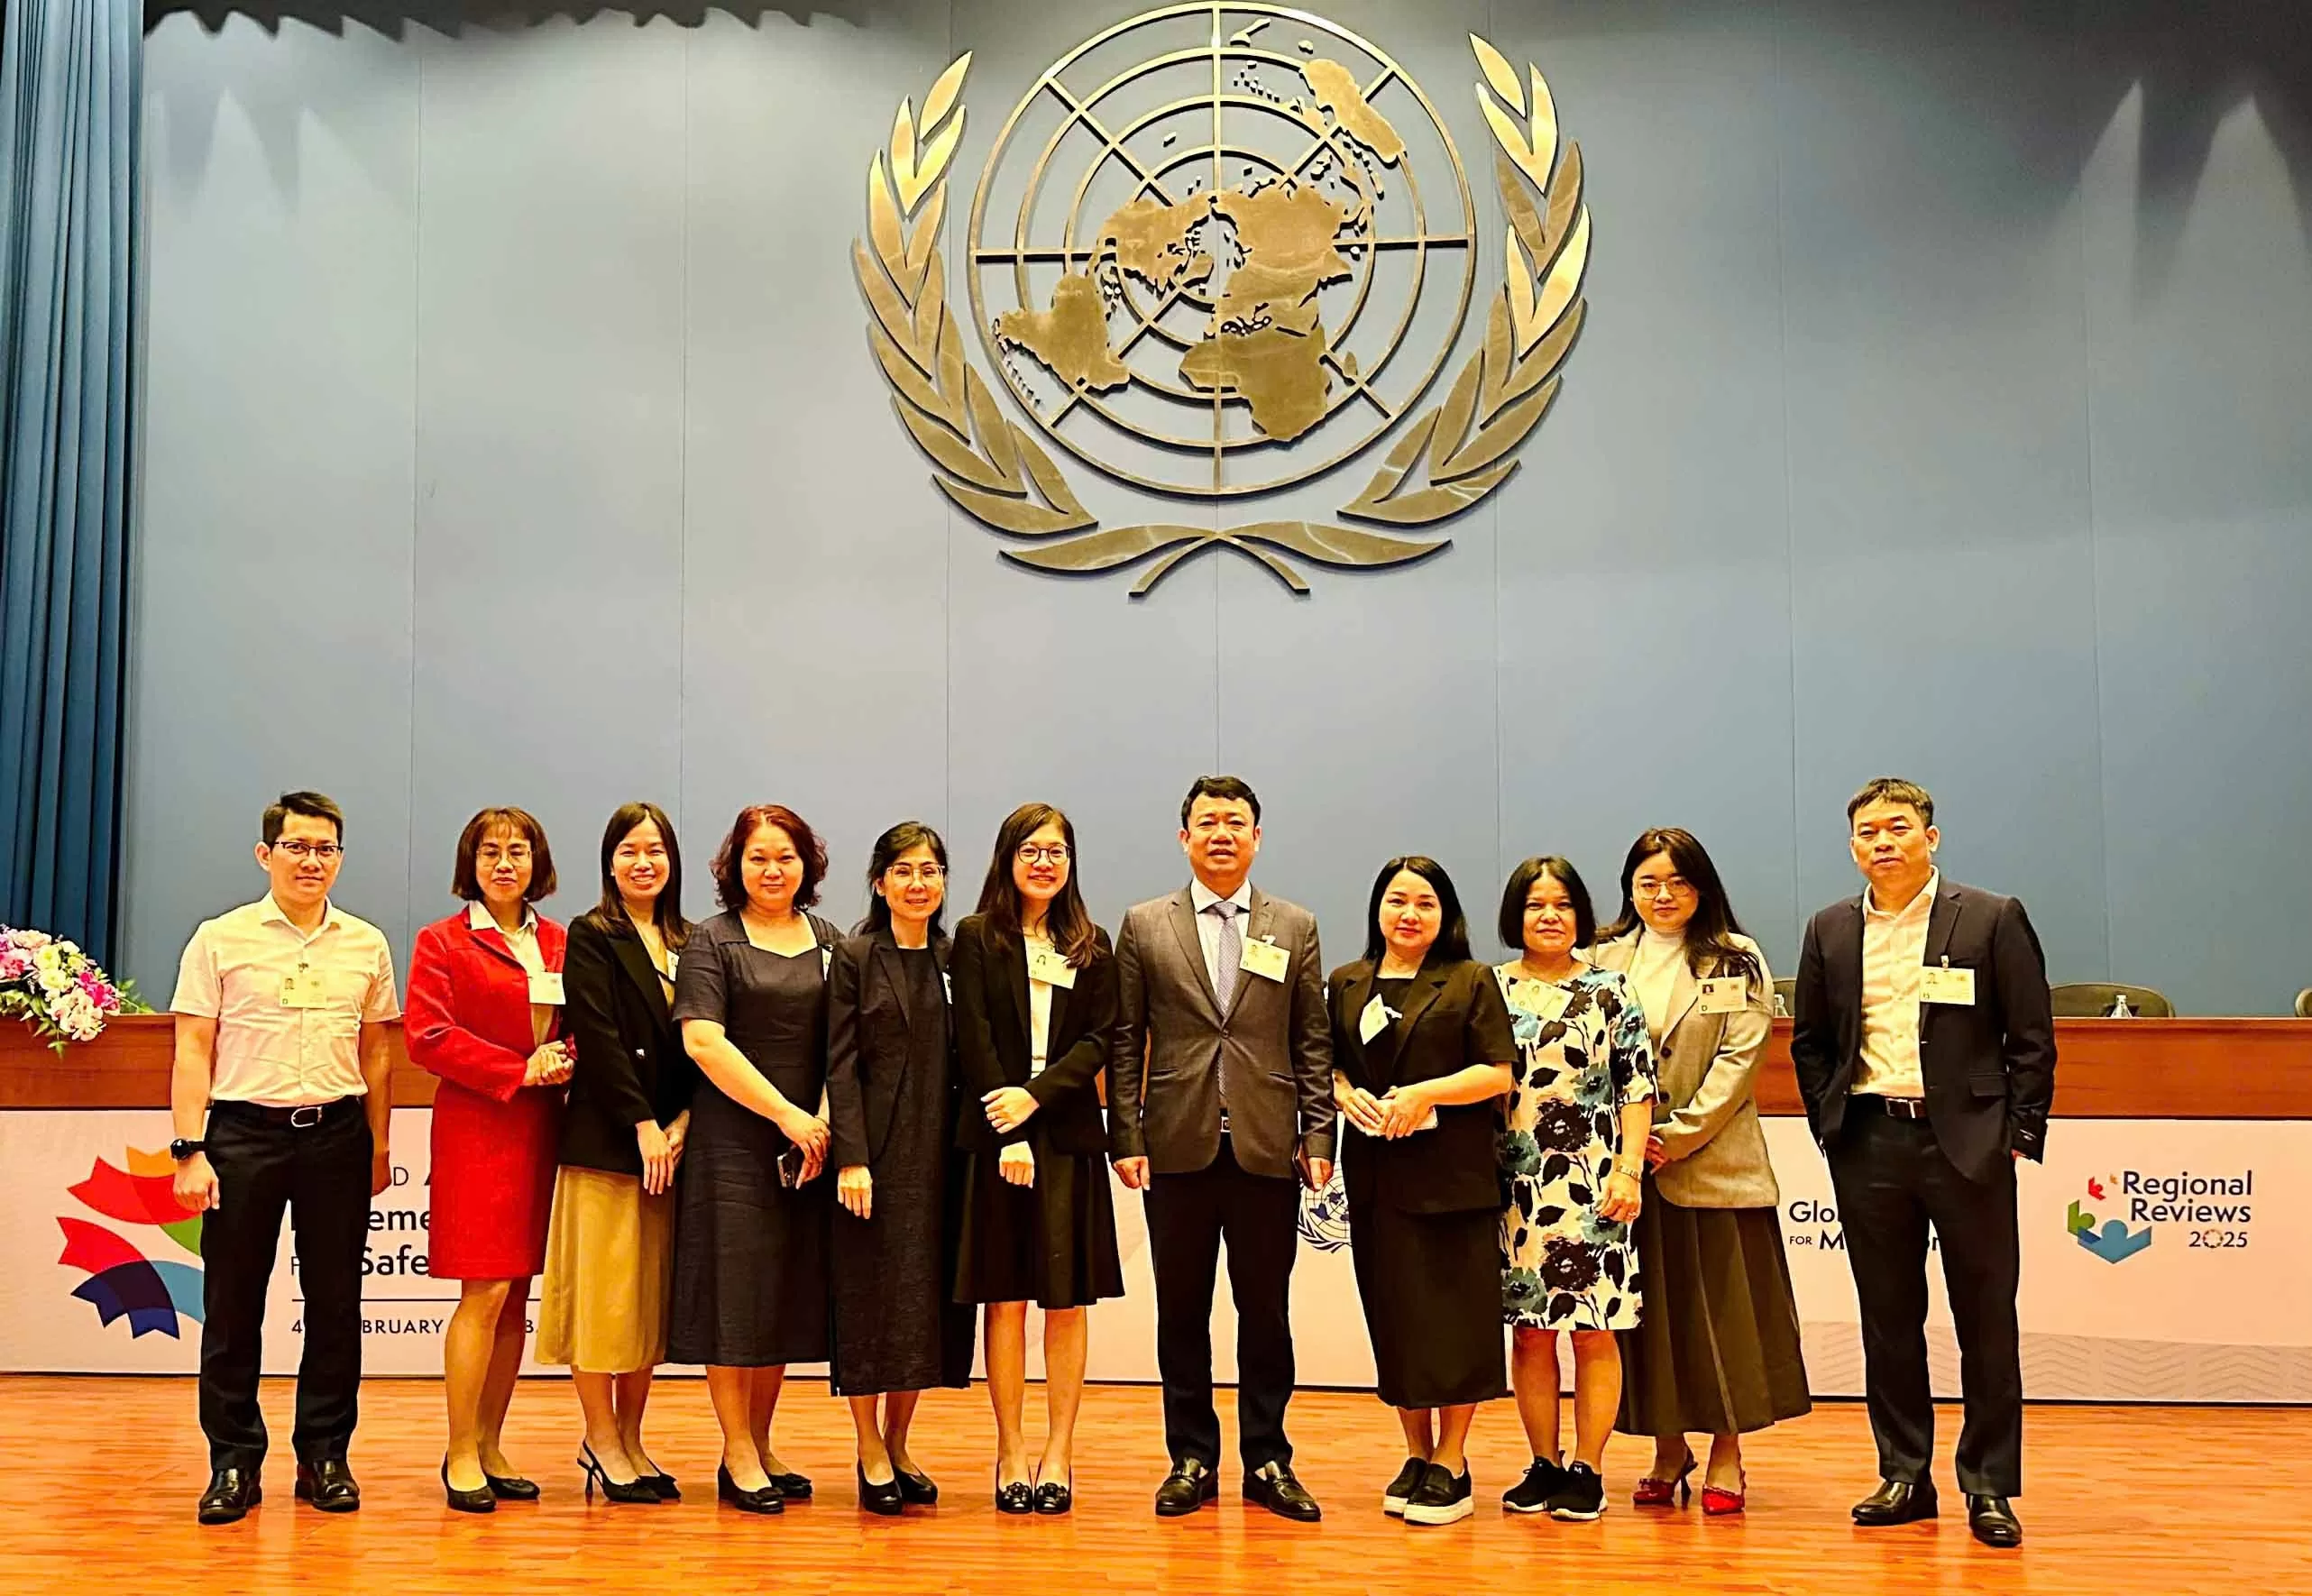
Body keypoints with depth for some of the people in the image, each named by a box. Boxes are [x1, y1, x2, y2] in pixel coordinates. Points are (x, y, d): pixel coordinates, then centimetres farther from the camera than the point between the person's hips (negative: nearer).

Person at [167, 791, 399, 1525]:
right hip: (244, 1132, -2)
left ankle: (324, 1457, 17)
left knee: (335, 1302, 6)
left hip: (337, 1134, 2)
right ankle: (234, 1463, 14)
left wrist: (378, 1147, 11)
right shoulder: (220, 940, 1)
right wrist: (189, 1150, -8)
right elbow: (192, 1053, -1)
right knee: (232, 1304, 2)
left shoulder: (366, 945, 8)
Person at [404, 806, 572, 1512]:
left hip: (543, 1130, 5)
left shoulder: (559, 943, 14)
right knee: (486, 1292, -8)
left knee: (515, 1297, 8)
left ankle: (490, 1447, 17)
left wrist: (566, 1060, -5)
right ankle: (460, 1454, 2)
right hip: (477, 1128, -5)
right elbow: (427, 1035, -8)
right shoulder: (442, 942, 1)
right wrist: (519, 1070, -12)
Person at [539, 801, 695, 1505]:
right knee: (602, 1288, -1)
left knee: (653, 1290, 8)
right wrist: (642, 1125, -15)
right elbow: (599, 1036, -10)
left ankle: (630, 1438, 17)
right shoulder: (591, 936, -1)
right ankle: (601, 1441, 9)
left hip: (671, 1137, 5)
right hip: (605, 1136, -5)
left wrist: (681, 1123, -5)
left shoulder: (688, 941, 13)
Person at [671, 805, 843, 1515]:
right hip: (733, 1141, -4)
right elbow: (703, 1041, -11)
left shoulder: (826, 941, 11)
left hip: (807, 1143, 4)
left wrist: (822, 1121, -8)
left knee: (787, 1295, 9)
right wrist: (785, 1114, -14)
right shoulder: (712, 941, -1)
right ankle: (737, 1458, 10)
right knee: (735, 1295, 0)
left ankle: (761, 1449, 21)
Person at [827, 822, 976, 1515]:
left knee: (928, 1298, 7)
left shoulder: (955, 958, 8)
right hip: (876, 1150, -4)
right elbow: (841, 1065, -6)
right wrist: (851, 1158, -14)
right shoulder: (855, 958, -2)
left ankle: (897, 1446, 20)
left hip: (939, 1150, 4)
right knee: (871, 1298, 1)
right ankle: (871, 1454, 12)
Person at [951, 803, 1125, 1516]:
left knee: (1067, 1299, 2)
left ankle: (1059, 1455, 9)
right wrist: (1009, 1138, -12)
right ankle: (1011, 1454, 10)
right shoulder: (978, 938, 4)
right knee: (1005, 1299, 2)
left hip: (1068, 1135, 2)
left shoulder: (1092, 947, 10)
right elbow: (974, 1039, -4)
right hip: (995, 1135, -2)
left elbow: (1098, 1040, 2)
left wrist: (1037, 1095, -13)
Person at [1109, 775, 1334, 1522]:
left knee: (1265, 1313, 7)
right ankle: (1191, 1460, 18)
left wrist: (1318, 1137, 0)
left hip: (1266, 1150, 0)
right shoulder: (1144, 926, 6)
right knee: (1182, 1313, 7)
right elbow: (1126, 1041, 4)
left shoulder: (1296, 928, 8)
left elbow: (1313, 1044, 7)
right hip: (1178, 1149, 0)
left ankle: (1268, 1461, 18)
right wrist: (1126, 1137, -3)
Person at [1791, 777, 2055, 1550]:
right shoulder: (1831, 931, 9)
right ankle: (1904, 1477, 20)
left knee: (1986, 1320, 4)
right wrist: (1831, 1127, 6)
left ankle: (1990, 1487, 14)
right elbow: (1809, 1042, 14)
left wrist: (2020, 1135, -6)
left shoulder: (1993, 919, -1)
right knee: (1888, 1319, 9)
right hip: (1869, 1144, 3)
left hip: (1967, 1142, -3)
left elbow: (2032, 1038, -1)